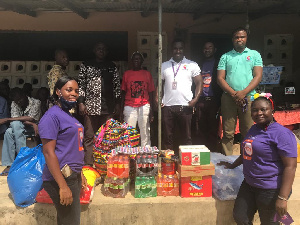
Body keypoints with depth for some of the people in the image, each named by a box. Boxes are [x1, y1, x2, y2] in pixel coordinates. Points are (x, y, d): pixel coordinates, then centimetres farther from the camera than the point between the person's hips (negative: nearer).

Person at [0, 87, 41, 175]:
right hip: (18, 129, 5)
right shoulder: (14, 104, 3)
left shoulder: (36, 102, -11)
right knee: (9, 132, -30)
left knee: (15, 124, -32)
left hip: (32, 128, -4)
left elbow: (30, 118, -24)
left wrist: (7, 119, -25)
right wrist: (32, 124, -28)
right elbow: (15, 118, -12)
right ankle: (9, 164, -30)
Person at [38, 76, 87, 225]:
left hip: (72, 176, 9)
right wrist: (63, 186, -24)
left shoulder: (68, 115, 14)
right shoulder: (52, 116, -14)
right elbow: (48, 152, -20)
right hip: (61, 178, -9)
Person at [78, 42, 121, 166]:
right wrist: (81, 103, -5)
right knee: (89, 137, -1)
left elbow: (117, 86, 13)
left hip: (108, 107, 2)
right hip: (90, 106, -1)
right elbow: (81, 85, 5)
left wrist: (117, 103, 6)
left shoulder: (112, 67, 15)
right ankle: (89, 164, 5)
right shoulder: (86, 66, 9)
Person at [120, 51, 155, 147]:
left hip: (144, 106, 0)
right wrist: (121, 110, 5)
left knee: (145, 133, 0)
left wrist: (151, 111, 1)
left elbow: (150, 93, 7)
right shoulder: (126, 74, 10)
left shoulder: (147, 74, 9)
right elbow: (123, 93, 11)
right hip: (129, 107, 0)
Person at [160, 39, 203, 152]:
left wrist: (195, 99, -9)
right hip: (167, 106, 2)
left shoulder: (192, 65, 6)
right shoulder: (164, 65, 14)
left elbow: (199, 82, 5)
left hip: (185, 106, -2)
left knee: (186, 136, 5)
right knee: (167, 136, 7)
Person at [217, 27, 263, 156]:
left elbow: (258, 76, 2)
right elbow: (220, 78, 5)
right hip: (228, 98, 1)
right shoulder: (225, 57, 14)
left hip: (248, 97, 0)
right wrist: (233, 93, -9)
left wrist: (243, 92, -12)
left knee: (248, 133, 1)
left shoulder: (254, 54, 12)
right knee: (228, 133, 1)